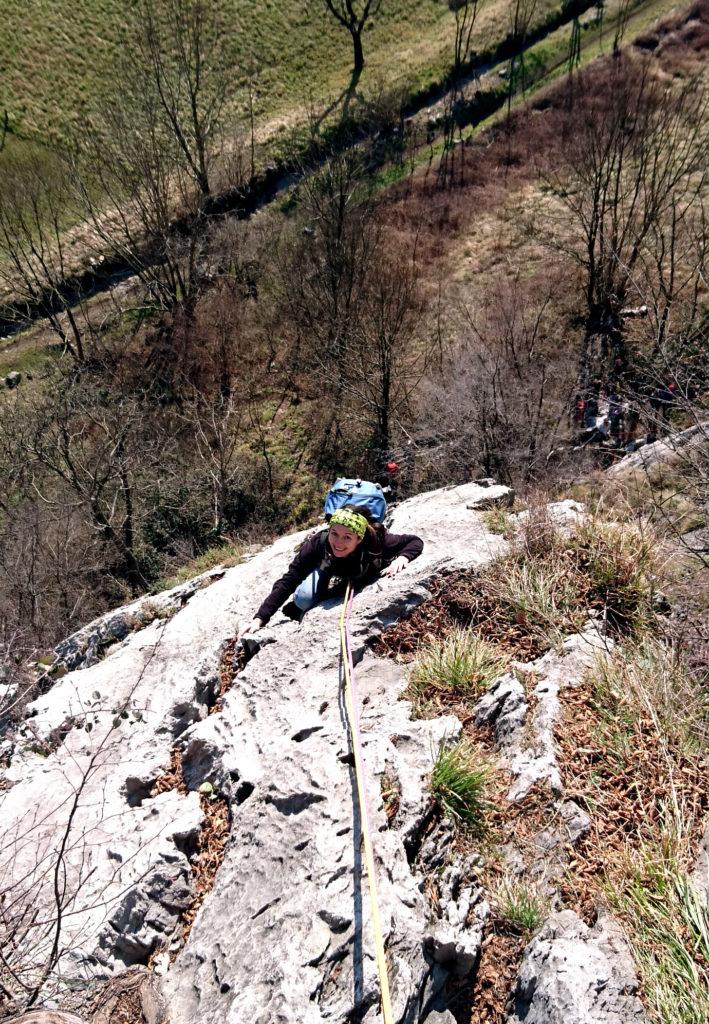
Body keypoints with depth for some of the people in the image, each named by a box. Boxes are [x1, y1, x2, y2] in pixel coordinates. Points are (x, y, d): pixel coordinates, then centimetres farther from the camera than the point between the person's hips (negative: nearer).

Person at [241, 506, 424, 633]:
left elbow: (416, 542, -29)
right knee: (304, 598, -24)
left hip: (364, 572, 4)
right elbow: (287, 582, -41)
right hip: (329, 568, -4)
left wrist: (402, 558, -50)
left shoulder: (376, 541, -43)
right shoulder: (317, 544, -43)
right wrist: (259, 618, -48)